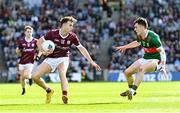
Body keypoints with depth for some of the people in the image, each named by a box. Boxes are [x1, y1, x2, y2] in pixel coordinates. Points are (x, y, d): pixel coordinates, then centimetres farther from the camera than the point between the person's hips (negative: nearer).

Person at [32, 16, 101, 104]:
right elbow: (40, 41, -2)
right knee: (35, 76, -13)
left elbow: (82, 49, 1)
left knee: (62, 73, -35)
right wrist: (43, 51, -20)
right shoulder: (53, 33, -16)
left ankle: (65, 96, -50)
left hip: (63, 59, -1)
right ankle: (49, 90, 12)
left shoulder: (72, 37, -10)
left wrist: (91, 62, 0)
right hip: (50, 59, 1)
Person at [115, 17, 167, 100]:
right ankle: (132, 91, 28)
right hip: (145, 58, 8)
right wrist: (125, 47, 35)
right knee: (127, 72, 4)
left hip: (155, 60, -8)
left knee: (141, 69, -37)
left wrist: (163, 66, -36)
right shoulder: (139, 36, -1)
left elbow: (162, 52, -25)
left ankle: (132, 90, -40)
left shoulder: (152, 37, -24)